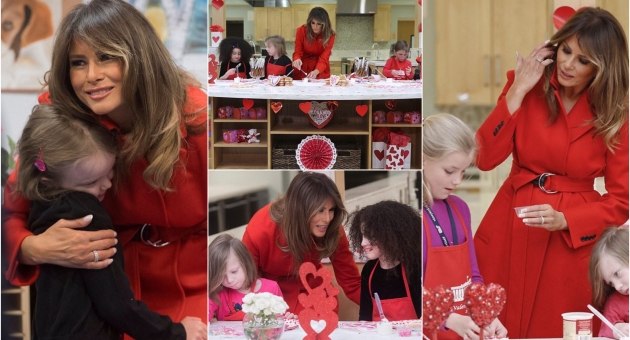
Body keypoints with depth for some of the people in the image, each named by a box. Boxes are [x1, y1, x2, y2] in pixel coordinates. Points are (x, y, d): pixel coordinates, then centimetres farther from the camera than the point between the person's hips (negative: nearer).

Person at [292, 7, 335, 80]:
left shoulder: (329, 35, -18)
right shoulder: (301, 30, -16)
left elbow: (323, 59, -24)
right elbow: (297, 52, -12)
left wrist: (316, 72, -43)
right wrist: (297, 59, -36)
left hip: (321, 72, 0)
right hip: (302, 69, 0)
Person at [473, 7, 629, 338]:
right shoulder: (528, 86, -3)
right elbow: (485, 158, -11)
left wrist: (565, 220, -19)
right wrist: (517, 92, -15)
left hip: (573, 240, -1)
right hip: (510, 229, 2)